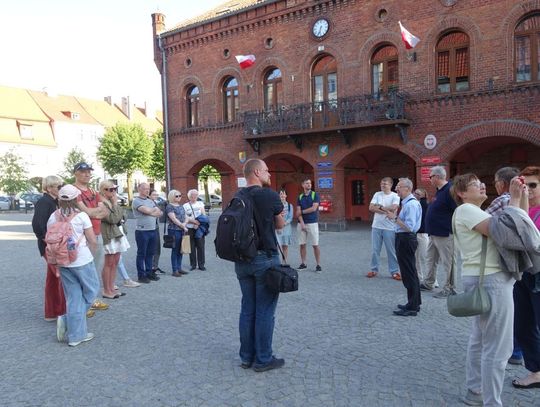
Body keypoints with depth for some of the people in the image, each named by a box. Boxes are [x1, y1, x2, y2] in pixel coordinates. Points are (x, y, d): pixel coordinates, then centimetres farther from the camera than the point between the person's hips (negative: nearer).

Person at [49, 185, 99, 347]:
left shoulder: (53, 217, 1)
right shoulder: (81, 216, -11)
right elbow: (93, 240, -9)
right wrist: (90, 254, 10)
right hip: (82, 261, -5)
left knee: (73, 297, 13)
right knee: (91, 291, 15)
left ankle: (76, 335, 13)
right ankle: (67, 320, 3)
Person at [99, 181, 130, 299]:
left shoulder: (112, 202, 13)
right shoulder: (102, 204, -14)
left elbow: (123, 217, 16)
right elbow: (113, 219, -20)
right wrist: (115, 204, -14)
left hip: (118, 234, 9)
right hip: (109, 236, -9)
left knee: (115, 263, 11)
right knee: (109, 264, -2)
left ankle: (112, 289, 19)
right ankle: (107, 291, 7)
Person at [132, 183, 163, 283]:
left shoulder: (151, 201, 16)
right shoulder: (136, 201, -6)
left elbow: (160, 213, 9)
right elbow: (147, 211, -20)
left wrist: (151, 211, -9)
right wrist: (155, 209, -1)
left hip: (153, 230, 7)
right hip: (142, 231, -7)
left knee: (150, 253, 13)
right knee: (141, 254, 2)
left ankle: (149, 272, 23)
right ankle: (141, 275, 9)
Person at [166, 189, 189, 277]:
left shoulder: (181, 206, 16)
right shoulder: (169, 206, -6)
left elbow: (185, 217, 14)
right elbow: (174, 219, -14)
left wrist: (185, 223, -7)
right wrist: (183, 226, -12)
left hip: (182, 230, 7)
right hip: (174, 230, -7)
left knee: (180, 250, 11)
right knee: (175, 250, -3)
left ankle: (179, 268, 20)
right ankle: (175, 270, 3)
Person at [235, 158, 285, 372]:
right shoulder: (270, 195, -12)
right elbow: (280, 225, 2)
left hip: (242, 260, 6)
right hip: (265, 259, -6)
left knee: (248, 309, 14)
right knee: (265, 311, 4)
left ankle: (247, 356, 24)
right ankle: (263, 359, 14)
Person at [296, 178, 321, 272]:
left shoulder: (315, 195, 0)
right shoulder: (300, 197, 8)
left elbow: (314, 208, -12)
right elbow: (298, 213, 1)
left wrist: (302, 211, -2)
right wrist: (302, 223, -11)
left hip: (312, 223, -3)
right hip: (301, 223, 3)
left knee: (315, 245, -2)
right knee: (302, 245, 6)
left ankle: (318, 265, 4)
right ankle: (303, 263, 16)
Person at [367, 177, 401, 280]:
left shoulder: (395, 196, -3)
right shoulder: (377, 194, 6)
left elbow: (393, 208, -19)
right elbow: (371, 208, -5)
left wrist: (380, 207, -8)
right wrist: (386, 210, -14)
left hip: (389, 228, -3)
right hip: (376, 226, 3)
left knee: (391, 250, 3)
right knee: (375, 250, 9)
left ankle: (394, 271, 14)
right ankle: (374, 270, 21)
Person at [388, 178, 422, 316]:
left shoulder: (411, 204, -19)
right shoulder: (406, 203, 13)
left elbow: (409, 227, -25)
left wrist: (395, 218, -20)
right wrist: (396, 216, 8)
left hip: (406, 240, -11)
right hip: (404, 239, 11)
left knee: (408, 274, -4)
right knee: (411, 273, 19)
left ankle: (412, 308, 5)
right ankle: (414, 303, 32)